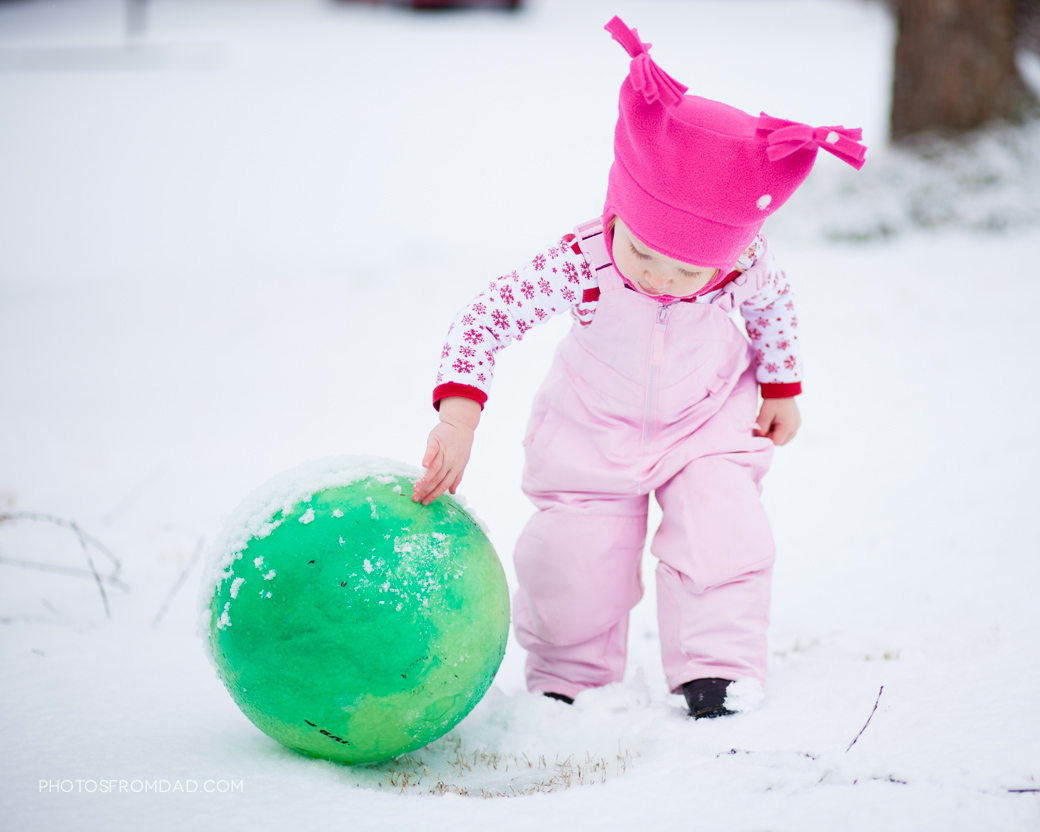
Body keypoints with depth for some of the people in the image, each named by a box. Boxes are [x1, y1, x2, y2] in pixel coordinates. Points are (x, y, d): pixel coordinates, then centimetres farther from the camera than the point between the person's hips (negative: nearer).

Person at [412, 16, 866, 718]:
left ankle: (717, 664, 2)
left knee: (719, 527, -17)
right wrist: (458, 418, -44)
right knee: (575, 556, -4)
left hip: (709, 422, 1)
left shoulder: (744, 262, -25)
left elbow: (774, 305, -1)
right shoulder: (580, 262, -35)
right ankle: (568, 676, 21)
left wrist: (781, 389, 8)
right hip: (595, 433, -1)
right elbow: (491, 314, -34)